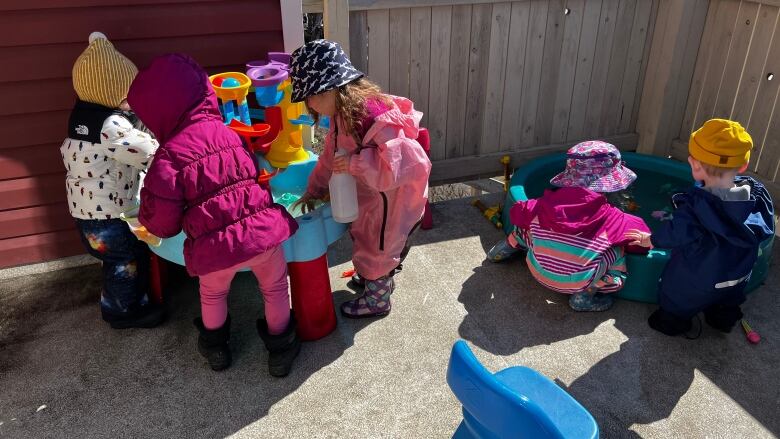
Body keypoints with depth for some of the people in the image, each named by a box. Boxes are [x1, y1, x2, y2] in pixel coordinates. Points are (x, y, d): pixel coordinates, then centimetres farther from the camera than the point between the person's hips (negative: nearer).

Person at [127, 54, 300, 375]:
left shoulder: (169, 154, -7)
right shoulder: (228, 132, 9)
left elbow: (161, 221, -6)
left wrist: (146, 218, 16)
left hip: (215, 246, -2)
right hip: (263, 228, 3)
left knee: (212, 295, 30)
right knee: (275, 288, 27)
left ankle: (215, 347, 51)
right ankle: (281, 349, 40)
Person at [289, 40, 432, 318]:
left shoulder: (376, 118, -37)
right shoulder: (343, 115, -6)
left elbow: (411, 162, -43)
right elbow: (331, 155, 9)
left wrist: (355, 163, -39)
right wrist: (313, 190, 10)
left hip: (393, 199, -9)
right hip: (370, 194, 9)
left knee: (378, 247, 10)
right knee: (365, 237, 27)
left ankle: (376, 300, 35)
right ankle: (376, 279, 54)